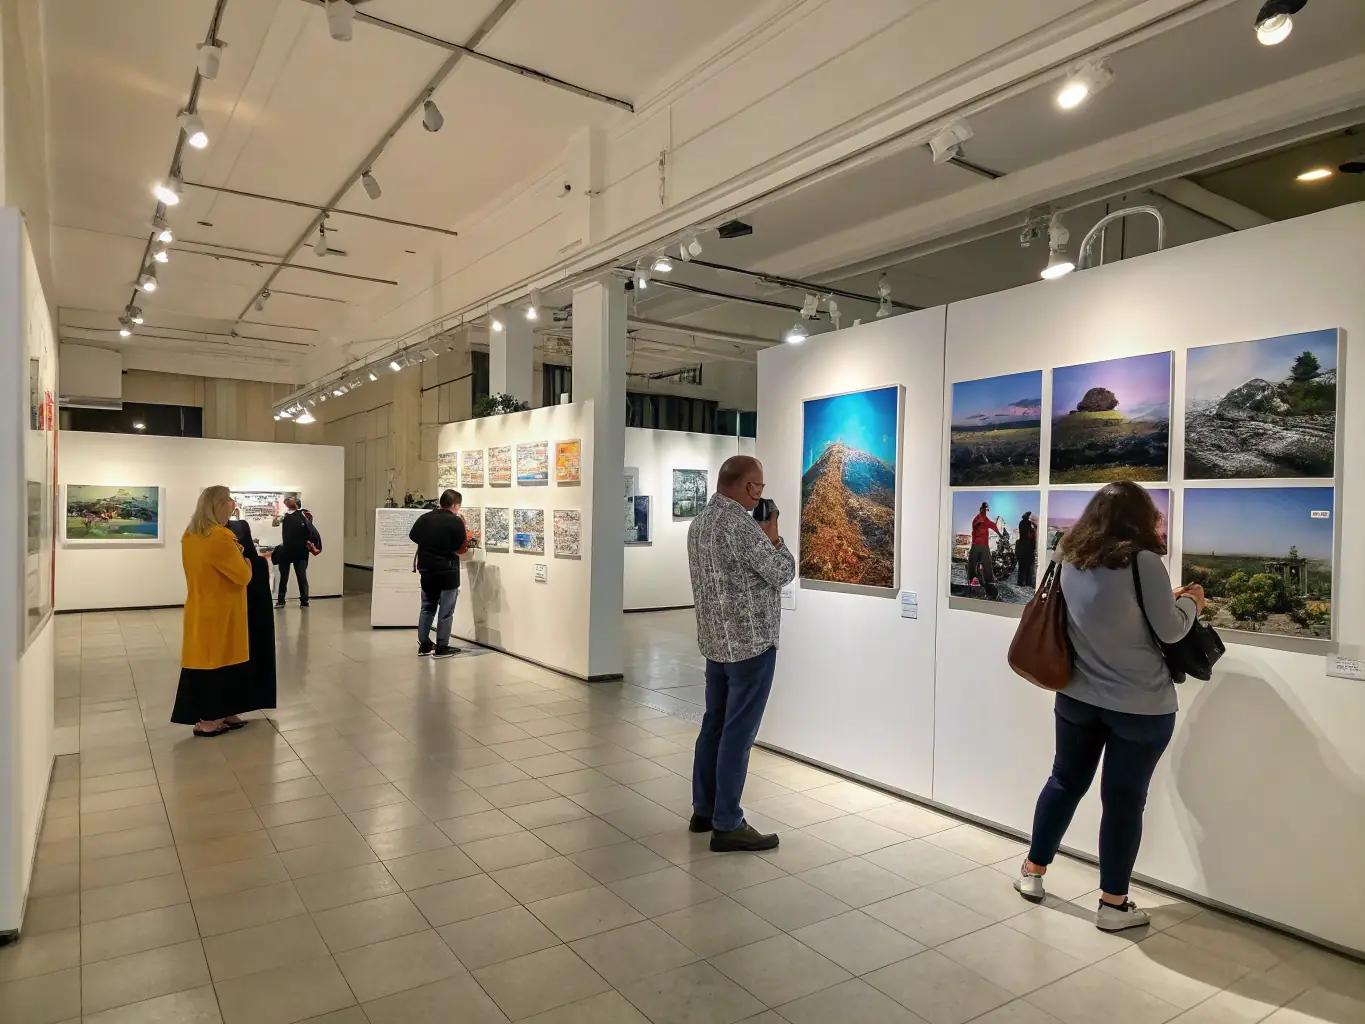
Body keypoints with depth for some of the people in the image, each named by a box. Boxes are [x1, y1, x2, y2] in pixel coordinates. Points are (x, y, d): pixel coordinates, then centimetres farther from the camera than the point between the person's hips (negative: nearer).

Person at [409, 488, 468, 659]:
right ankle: (441, 648, 5)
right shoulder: (455, 521, -14)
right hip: (447, 571, -6)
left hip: (426, 569, 6)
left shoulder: (424, 518, 3)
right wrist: (463, 529, 1)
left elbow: (413, 537, 16)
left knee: (427, 607, 15)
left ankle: (424, 645, 20)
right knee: (446, 611, 2)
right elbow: (462, 549, -11)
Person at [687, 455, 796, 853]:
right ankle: (727, 825, 7)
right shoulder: (740, 525, -21)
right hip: (750, 642, -9)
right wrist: (773, 536, -1)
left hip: (716, 640, 9)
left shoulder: (700, 521, 9)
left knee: (714, 725, 16)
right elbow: (783, 573, -14)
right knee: (738, 733, -1)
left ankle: (704, 809, 26)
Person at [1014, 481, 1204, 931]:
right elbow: (1168, 631, -9)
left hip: (1077, 696, 5)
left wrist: (1167, 598, 19)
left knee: (1065, 781, 18)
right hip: (1141, 705, -5)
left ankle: (1032, 872, 30)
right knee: (1124, 798, 7)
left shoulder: (1072, 560, 2)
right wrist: (1190, 602, 10)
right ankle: (1113, 904, 19)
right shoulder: (1143, 561, -17)